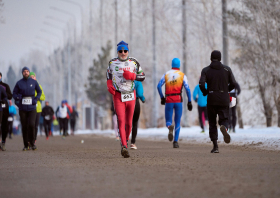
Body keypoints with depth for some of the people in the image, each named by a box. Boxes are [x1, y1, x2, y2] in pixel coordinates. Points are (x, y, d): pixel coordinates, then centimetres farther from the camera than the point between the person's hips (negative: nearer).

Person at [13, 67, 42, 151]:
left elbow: (39, 91, 14)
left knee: (31, 125, -15)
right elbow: (14, 93, 8)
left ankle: (32, 142, 4)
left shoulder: (34, 82, 2)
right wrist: (17, 97, -15)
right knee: (24, 126, 1)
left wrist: (36, 99, -4)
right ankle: (26, 145, 11)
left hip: (32, 107, -1)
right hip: (22, 108, 1)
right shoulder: (19, 83, 1)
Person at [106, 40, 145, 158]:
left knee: (129, 123, 7)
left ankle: (125, 141, 30)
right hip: (118, 95, -1)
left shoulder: (134, 63, 2)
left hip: (131, 95, 1)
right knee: (121, 121, -14)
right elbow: (109, 75, 19)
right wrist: (109, 85, 0)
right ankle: (124, 147, -20)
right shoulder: (112, 63, 5)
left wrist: (132, 76, -14)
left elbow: (142, 77, 4)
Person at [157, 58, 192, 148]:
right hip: (178, 100, -1)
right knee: (178, 122, 11)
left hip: (168, 101, 1)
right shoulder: (182, 75, 3)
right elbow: (187, 89, -7)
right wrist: (189, 102, -4)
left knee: (168, 121, 8)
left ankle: (170, 127, -29)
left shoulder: (166, 74, 8)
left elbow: (159, 86, -2)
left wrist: (162, 97, 7)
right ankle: (175, 142, 1)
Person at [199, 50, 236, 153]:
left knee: (212, 123, 11)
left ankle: (215, 146, 3)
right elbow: (233, 84, -1)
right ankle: (224, 128, -32)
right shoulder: (227, 69, 4)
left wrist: (205, 92, 6)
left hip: (211, 100, 0)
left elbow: (201, 84, -13)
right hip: (224, 100, 0)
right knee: (224, 120, 7)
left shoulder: (206, 70, 0)